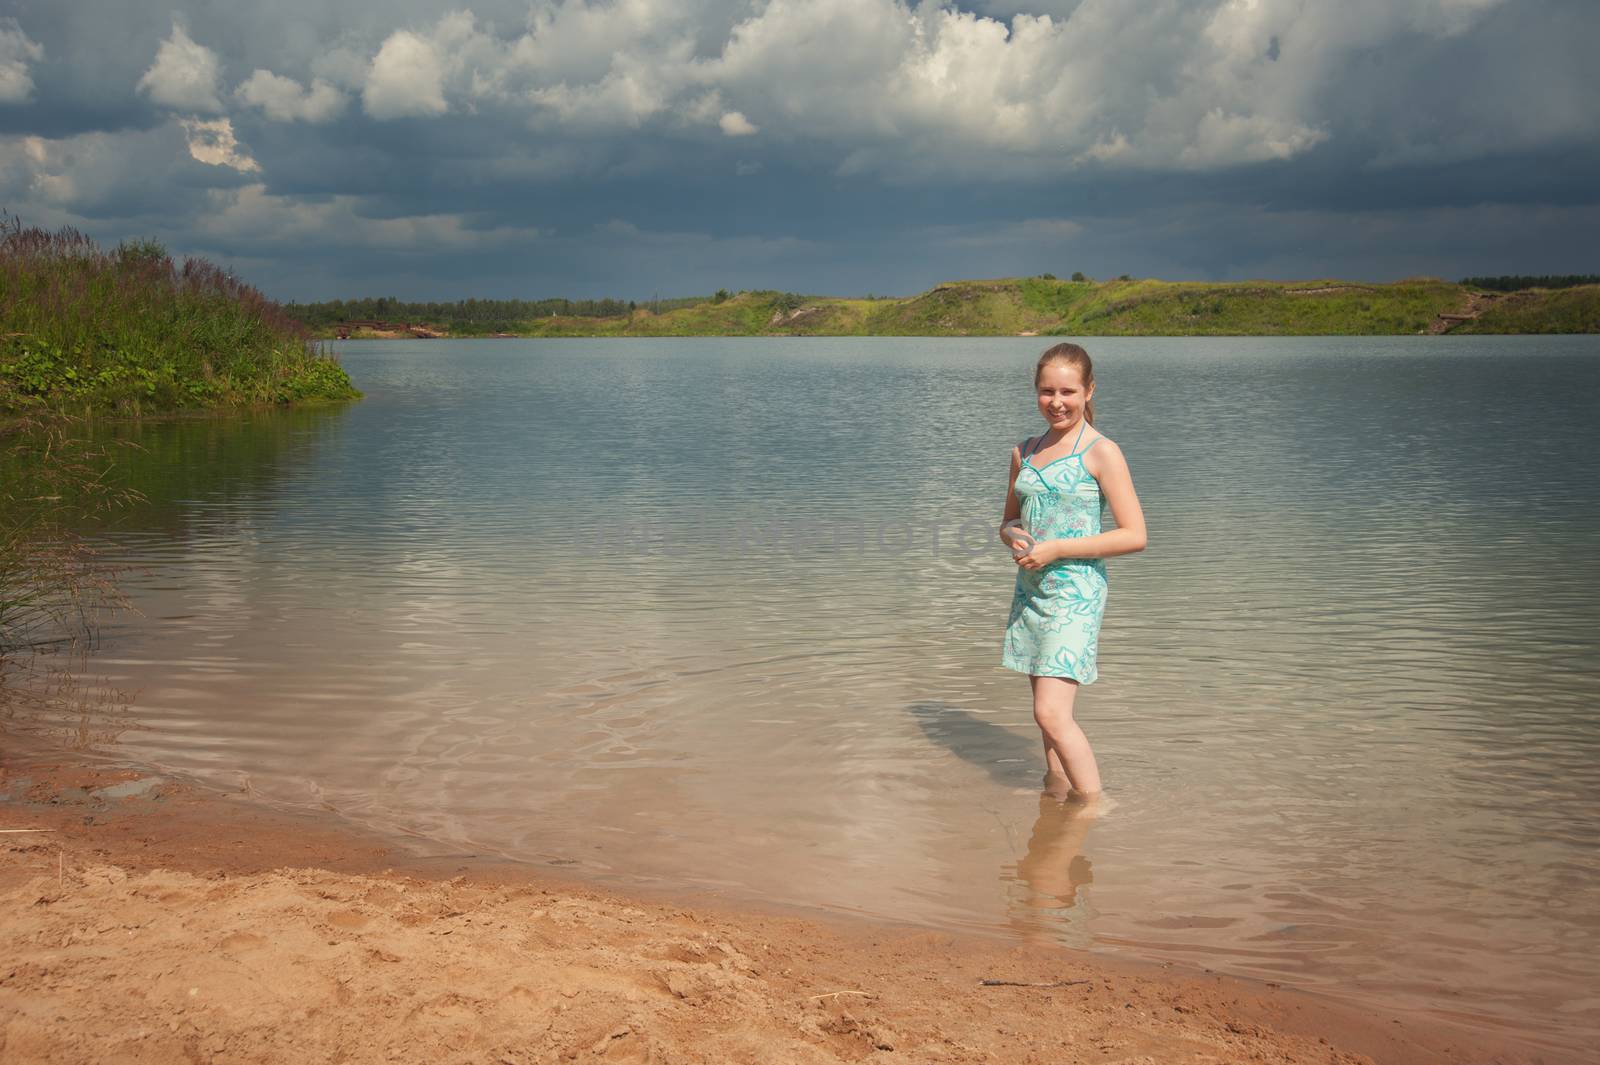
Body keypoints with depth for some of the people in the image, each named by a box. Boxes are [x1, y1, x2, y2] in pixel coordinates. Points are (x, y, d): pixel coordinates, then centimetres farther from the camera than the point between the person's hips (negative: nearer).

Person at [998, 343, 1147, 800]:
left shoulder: (1101, 453, -7)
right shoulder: (1025, 452, 12)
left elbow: (1134, 536, -11)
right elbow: (1008, 521, 23)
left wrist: (1056, 548, -15)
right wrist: (1014, 536, -3)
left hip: (1075, 592, -7)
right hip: (1031, 588, 7)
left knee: (1052, 714, -15)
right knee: (1050, 715, 11)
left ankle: (1094, 805, -5)